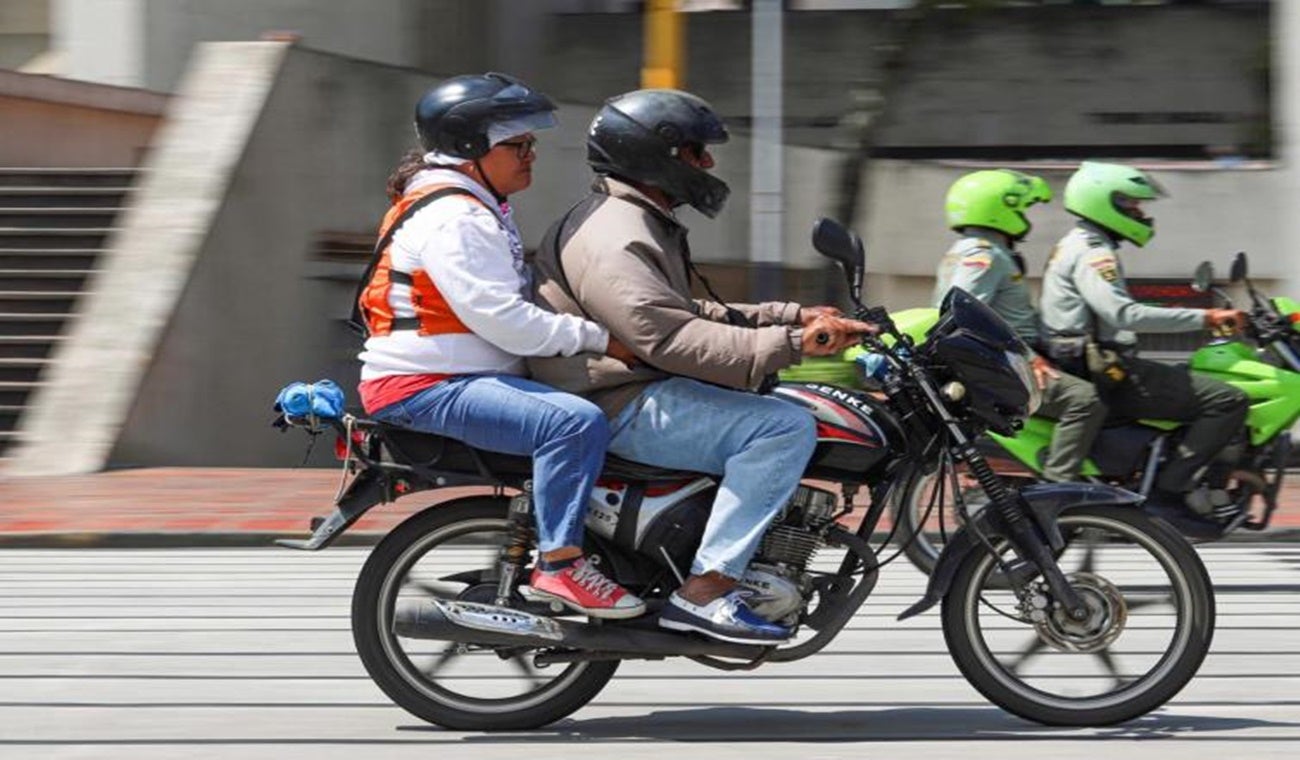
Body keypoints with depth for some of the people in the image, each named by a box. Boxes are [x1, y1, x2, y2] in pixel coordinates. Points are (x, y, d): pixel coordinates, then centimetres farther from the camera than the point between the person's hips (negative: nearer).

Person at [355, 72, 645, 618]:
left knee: (583, 409, 21)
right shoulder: (452, 218, -16)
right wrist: (600, 339, -19)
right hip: (425, 388, -11)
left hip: (463, 379, 11)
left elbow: (511, 308, 24)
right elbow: (501, 319, -23)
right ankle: (559, 564, -28)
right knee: (577, 422, -29)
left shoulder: (476, 209, 19)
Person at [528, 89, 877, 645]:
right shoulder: (612, 239, -17)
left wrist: (794, 318, 12)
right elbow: (671, 338, -28)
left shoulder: (643, 224, 20)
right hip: (622, 406, -11)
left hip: (644, 393, 11)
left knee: (788, 410, 20)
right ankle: (704, 592, -27)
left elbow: (692, 316, 24)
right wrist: (788, 344, -31)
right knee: (785, 427, -23)